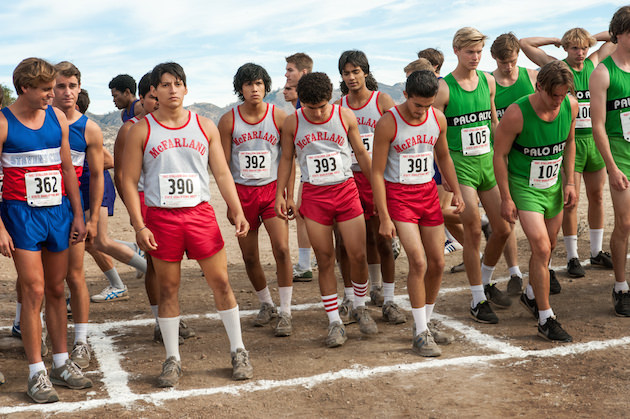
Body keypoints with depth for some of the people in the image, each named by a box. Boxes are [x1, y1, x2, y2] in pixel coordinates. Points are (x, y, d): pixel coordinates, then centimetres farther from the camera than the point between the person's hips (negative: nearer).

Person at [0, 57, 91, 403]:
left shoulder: (57, 118, 6)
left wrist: (78, 214, 9)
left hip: (58, 210, 4)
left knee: (56, 290, 11)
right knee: (34, 291, -6)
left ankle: (61, 364, 21)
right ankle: (36, 373, 4)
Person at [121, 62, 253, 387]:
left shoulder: (205, 126, 8)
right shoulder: (141, 131, 2)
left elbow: (222, 174, 9)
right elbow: (129, 182, 0)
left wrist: (238, 212, -1)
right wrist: (139, 226, -9)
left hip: (200, 213, 1)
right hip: (160, 217, -1)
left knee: (220, 282, 3)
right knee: (168, 289, 5)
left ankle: (238, 352, 17)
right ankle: (172, 360, 17)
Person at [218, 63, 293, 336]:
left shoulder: (279, 117, -3)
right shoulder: (228, 121, -3)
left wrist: (289, 196, -2)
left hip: (272, 189, -1)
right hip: (243, 192, 1)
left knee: (281, 248, -15)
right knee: (249, 256, 7)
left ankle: (285, 313, -4)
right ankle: (266, 305, 30)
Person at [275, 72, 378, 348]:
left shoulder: (345, 116, -1)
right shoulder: (292, 123, 0)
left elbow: (361, 153, 8)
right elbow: (286, 158, 10)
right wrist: (280, 194, 4)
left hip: (346, 190, 0)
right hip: (313, 195, 0)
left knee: (358, 255, -1)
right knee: (325, 260, 2)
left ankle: (360, 308, 25)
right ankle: (335, 322, 12)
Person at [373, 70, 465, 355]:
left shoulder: (438, 119, 0)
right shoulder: (388, 123, -15)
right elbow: (377, 172, -12)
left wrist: (456, 191, 13)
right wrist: (384, 218, -15)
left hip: (428, 192, 6)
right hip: (398, 195, -5)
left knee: (437, 263, 6)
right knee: (418, 262, -15)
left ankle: (425, 325, 23)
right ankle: (420, 335, -4)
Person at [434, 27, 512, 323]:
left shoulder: (488, 81, 8)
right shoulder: (444, 88, -8)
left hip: (488, 161, 6)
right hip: (460, 164, -5)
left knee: (503, 229, 6)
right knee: (473, 231, -6)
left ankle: (487, 283, 30)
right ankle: (478, 300, 7)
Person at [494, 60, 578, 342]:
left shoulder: (571, 106, -9)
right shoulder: (516, 114, -25)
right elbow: (499, 155, -14)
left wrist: (569, 182, 7)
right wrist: (506, 198, -13)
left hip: (554, 185, 6)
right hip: (524, 186, -6)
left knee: (548, 247, 17)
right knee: (541, 249, -14)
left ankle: (531, 296, 42)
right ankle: (546, 320, -4)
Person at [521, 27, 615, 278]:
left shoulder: (593, 64, 8)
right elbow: (524, 44, -7)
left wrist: (590, 38, 10)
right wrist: (555, 41, 0)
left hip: (594, 139, 5)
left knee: (597, 196, 10)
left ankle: (597, 252, 22)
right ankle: (572, 258, 7)